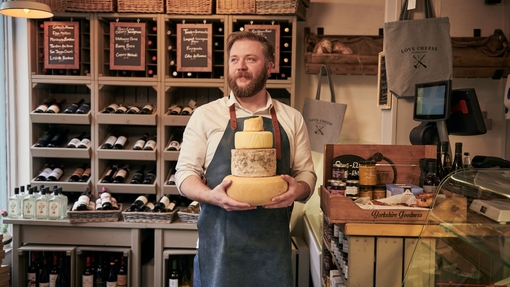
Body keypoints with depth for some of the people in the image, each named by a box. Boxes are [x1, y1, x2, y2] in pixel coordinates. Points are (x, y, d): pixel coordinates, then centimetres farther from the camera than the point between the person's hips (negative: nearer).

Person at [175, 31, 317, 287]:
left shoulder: (292, 119, 8)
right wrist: (212, 196, -19)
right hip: (219, 242, -1)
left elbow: (306, 173, 10)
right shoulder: (205, 116, 2)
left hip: (273, 244, 2)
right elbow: (185, 173, 1)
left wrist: (297, 190, -13)